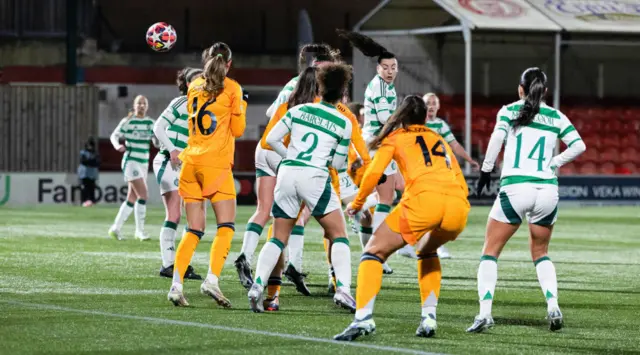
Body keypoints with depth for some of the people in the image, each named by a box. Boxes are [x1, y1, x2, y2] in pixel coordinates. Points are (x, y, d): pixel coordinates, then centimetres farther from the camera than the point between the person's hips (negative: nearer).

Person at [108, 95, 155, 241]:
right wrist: (117, 145, -22)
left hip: (144, 163, 7)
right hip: (131, 162, -7)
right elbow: (114, 135, -2)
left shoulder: (150, 122, 9)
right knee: (143, 194, -17)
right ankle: (140, 231, -13)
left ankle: (116, 228, 17)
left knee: (132, 198, 9)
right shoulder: (128, 121, -6)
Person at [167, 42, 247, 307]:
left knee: (194, 230, 7)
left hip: (191, 161, 5)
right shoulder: (232, 89, 0)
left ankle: (176, 284, -6)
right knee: (226, 226, -2)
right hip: (216, 163, -5)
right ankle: (212, 279, -20)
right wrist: (241, 107, 19)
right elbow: (238, 129, 3)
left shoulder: (194, 86, 14)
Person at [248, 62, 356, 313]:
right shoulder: (343, 123, 4)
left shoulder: (299, 110, 9)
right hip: (315, 177, -3)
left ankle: (257, 286, -8)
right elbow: (338, 163, 8)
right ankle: (343, 289, -9)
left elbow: (271, 139, 8)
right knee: (339, 235, 8)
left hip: (287, 173, 3)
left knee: (278, 238, 11)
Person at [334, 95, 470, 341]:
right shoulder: (439, 139, 33)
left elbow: (373, 173, 10)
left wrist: (357, 203, 25)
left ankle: (363, 318, -13)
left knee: (374, 251, 8)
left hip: (425, 198, -5)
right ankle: (429, 318, 18)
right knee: (427, 251, 33)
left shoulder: (395, 137, 21)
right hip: (458, 206, 5)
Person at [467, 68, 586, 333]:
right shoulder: (556, 117, 12)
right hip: (547, 190, 3)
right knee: (540, 253, 23)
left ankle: (484, 313, -9)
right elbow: (578, 145, 4)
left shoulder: (510, 110, 5)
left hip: (514, 189, -3)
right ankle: (553, 306, 2)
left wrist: (485, 171, -3)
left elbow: (497, 139, -10)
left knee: (490, 252, 7)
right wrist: (553, 163, 13)